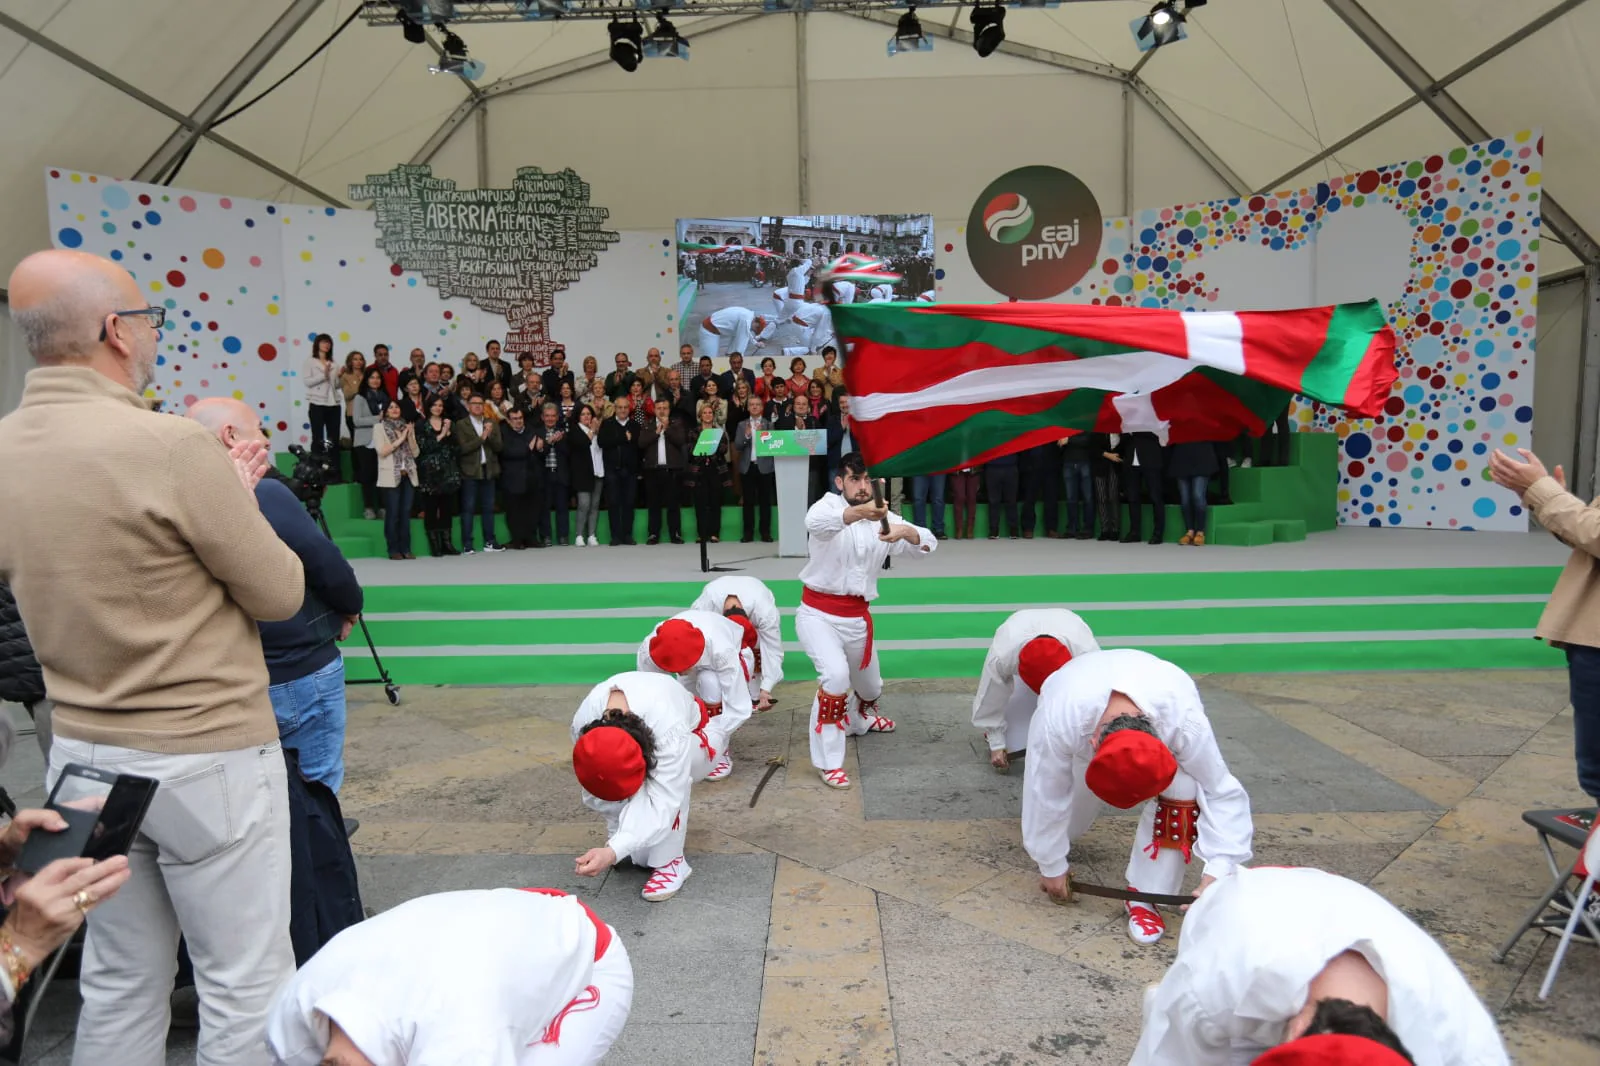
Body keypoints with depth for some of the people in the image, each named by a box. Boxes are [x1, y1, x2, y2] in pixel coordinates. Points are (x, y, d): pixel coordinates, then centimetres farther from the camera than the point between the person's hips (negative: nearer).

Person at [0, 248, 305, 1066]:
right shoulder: (172, 445, -22)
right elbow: (281, 594, -14)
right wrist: (235, 501, 1)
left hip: (83, 752, 7)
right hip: (206, 757, -7)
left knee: (118, 983, 22)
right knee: (245, 985, 9)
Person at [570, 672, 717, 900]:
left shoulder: (670, 729, -48)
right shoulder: (583, 722, -34)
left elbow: (663, 803, -52)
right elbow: (595, 794, -21)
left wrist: (614, 852, -64)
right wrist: (618, 839, -25)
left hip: (689, 737, -4)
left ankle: (670, 861, -23)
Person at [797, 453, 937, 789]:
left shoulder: (882, 518, 0)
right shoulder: (830, 504, -12)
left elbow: (926, 544, -12)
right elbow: (815, 521, -38)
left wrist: (907, 532, -37)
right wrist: (859, 512, -58)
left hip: (856, 617, 5)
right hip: (818, 612, -5)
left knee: (869, 684, 22)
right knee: (835, 675, -27)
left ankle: (861, 717, 61)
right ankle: (828, 761, -10)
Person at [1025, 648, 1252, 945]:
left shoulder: (1186, 723, -44)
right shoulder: (1058, 722, -45)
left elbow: (1222, 792, -28)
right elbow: (1047, 796, -29)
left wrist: (1215, 873, -35)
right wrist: (1052, 866, -15)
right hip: (1083, 716, 0)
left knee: (1181, 794, -25)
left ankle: (1144, 897, -10)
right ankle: (1057, 837, 42)